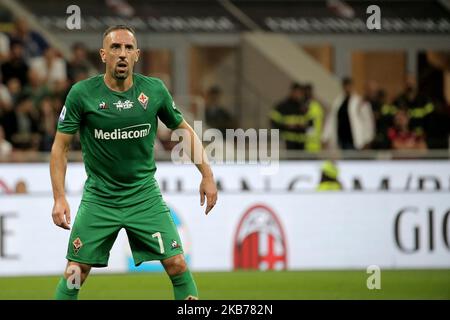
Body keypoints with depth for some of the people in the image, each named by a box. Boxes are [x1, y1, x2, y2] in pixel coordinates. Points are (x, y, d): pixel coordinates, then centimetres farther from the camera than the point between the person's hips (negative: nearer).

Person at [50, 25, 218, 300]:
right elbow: (60, 146, -5)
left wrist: (207, 175, 4)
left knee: (177, 265, -7)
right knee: (75, 273, -2)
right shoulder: (82, 94, -11)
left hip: (145, 194, 1)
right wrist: (59, 198, -13)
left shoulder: (155, 90, -5)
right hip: (99, 198, -1)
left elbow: (185, 129, 9)